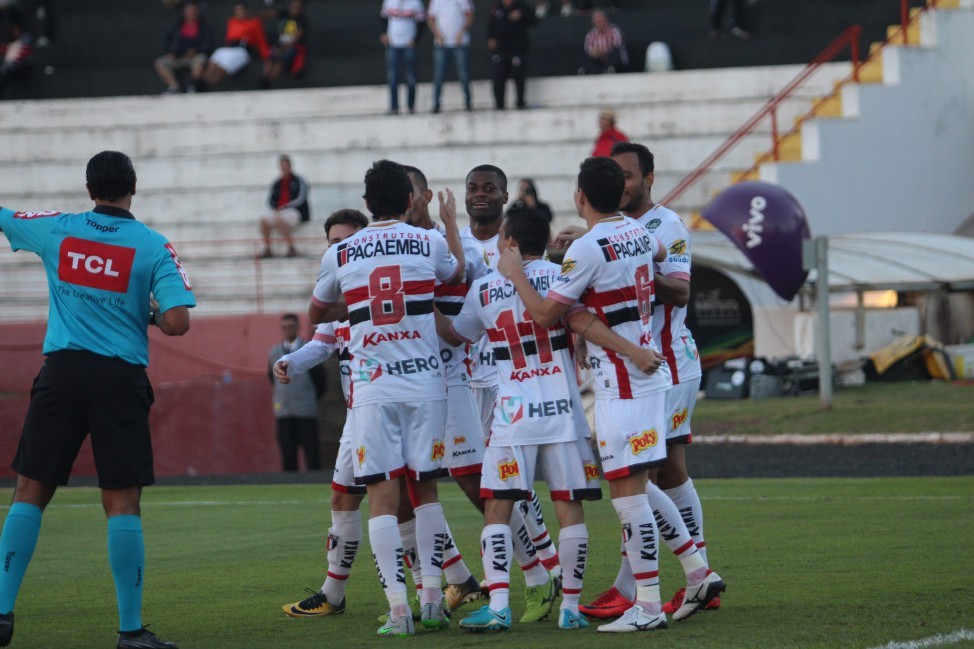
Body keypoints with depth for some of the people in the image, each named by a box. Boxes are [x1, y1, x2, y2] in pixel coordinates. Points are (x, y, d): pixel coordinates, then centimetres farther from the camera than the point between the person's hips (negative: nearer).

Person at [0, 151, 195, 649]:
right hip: (122, 378, -2)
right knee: (122, 503, 0)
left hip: (62, 370, 2)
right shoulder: (154, 247, -2)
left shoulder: (55, 230, 5)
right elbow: (177, 323, -10)